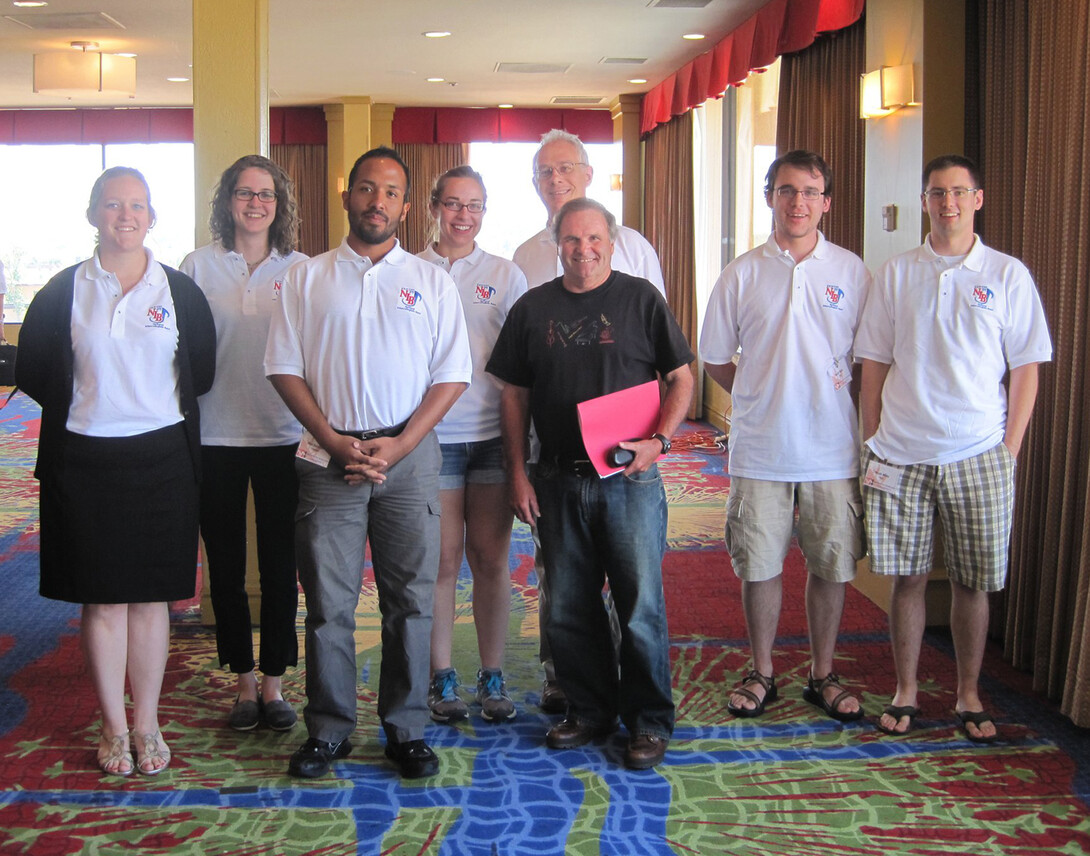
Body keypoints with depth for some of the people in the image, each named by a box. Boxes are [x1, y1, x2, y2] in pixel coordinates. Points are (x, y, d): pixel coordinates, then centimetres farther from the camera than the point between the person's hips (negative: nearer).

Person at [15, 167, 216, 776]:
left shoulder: (180, 292, 5)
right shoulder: (65, 291, 3)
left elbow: (201, 374, 10)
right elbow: (34, 372, 7)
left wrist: (155, 405, 6)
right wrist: (89, 406, 5)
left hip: (160, 458, 0)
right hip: (84, 459, 0)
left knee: (151, 597, 6)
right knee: (102, 599, 5)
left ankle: (147, 725, 17)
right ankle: (114, 729, 17)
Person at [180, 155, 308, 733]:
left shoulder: (300, 270, 3)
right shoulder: (199, 266, 3)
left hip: (283, 436, 0)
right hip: (215, 438, 1)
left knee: (280, 565, 4)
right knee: (225, 565, 8)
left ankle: (274, 682, 17)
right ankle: (244, 681, 21)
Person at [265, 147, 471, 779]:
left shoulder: (431, 280, 8)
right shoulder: (308, 277, 8)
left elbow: (451, 375, 4)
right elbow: (285, 368, 4)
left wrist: (397, 446, -8)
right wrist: (334, 440, -8)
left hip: (410, 456, 0)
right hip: (329, 458, 0)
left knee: (410, 599, 4)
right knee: (328, 601, 3)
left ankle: (407, 728, 15)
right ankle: (328, 729, 15)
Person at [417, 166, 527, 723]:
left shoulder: (505, 275, 8)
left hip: (492, 433, 1)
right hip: (433, 434, -1)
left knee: (491, 557, 5)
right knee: (443, 558, 2)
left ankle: (493, 676, 15)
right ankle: (441, 677, 14)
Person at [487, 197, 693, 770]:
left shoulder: (640, 299, 1)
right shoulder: (533, 308, 9)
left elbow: (680, 378, 1)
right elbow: (515, 394, 12)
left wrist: (658, 440, -15)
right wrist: (517, 473, 5)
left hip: (629, 480, -3)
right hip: (558, 481, 3)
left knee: (641, 606, -1)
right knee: (569, 608, 10)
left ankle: (650, 721, 13)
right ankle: (589, 710, 26)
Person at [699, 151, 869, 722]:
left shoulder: (851, 272, 3)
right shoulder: (742, 274, 2)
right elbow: (715, 359, 8)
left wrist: (848, 394, -3)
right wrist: (760, 397, 2)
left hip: (833, 449, 0)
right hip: (760, 449, 0)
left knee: (830, 566, 8)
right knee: (759, 565, 7)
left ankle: (823, 676, 24)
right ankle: (761, 674, 23)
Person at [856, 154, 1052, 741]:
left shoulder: (1007, 276, 3)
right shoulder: (895, 274, 6)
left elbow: (1026, 370, 3)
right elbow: (874, 366, 8)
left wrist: (1008, 452, -2)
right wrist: (872, 445, 3)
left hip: (978, 456, -1)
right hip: (901, 454, 1)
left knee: (973, 583, 5)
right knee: (907, 578, 6)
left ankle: (969, 696, 20)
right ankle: (905, 691, 20)